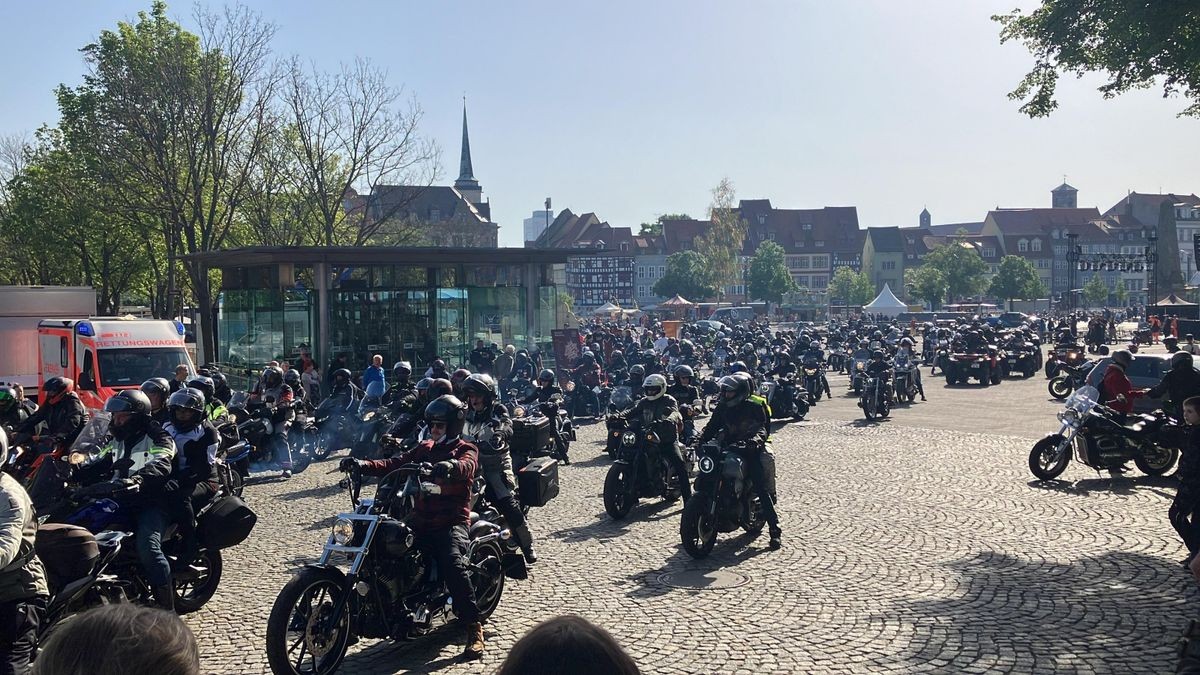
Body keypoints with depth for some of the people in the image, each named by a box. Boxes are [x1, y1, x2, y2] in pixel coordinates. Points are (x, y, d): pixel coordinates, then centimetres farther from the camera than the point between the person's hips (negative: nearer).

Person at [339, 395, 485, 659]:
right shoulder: (424, 449, 19)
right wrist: (362, 465, -11)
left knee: (453, 564, -30)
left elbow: (467, 466, -23)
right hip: (421, 519, 6)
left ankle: (474, 628, -21)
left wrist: (450, 466, -48)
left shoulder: (466, 450, 2)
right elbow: (393, 464, 6)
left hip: (452, 521, -6)